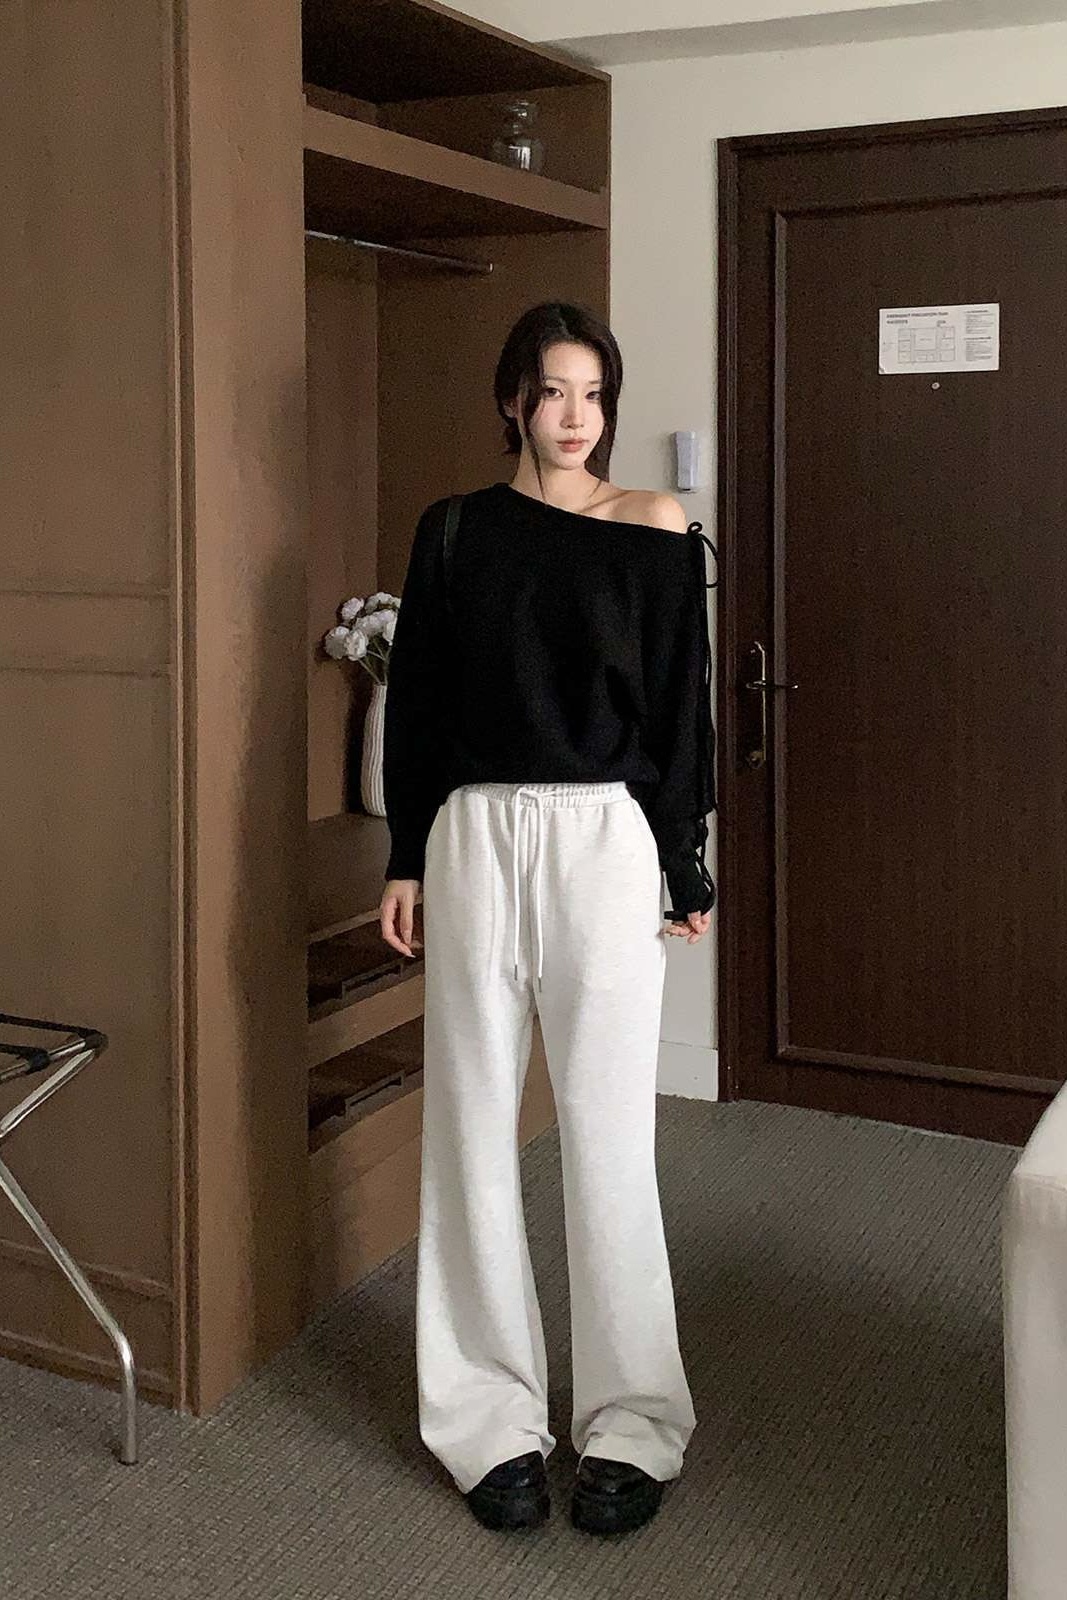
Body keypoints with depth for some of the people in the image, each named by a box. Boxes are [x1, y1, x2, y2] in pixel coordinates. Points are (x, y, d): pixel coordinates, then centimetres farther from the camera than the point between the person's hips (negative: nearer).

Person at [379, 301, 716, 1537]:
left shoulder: (657, 533, 1)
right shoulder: (454, 532, 7)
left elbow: (679, 707, 2)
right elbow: (414, 702, 9)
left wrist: (687, 871, 1)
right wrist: (406, 860, 6)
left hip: (606, 841, -2)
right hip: (475, 839, 2)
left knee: (608, 1132, 2)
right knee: (473, 1124, 5)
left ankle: (630, 1422, 16)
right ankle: (494, 1416, 19)